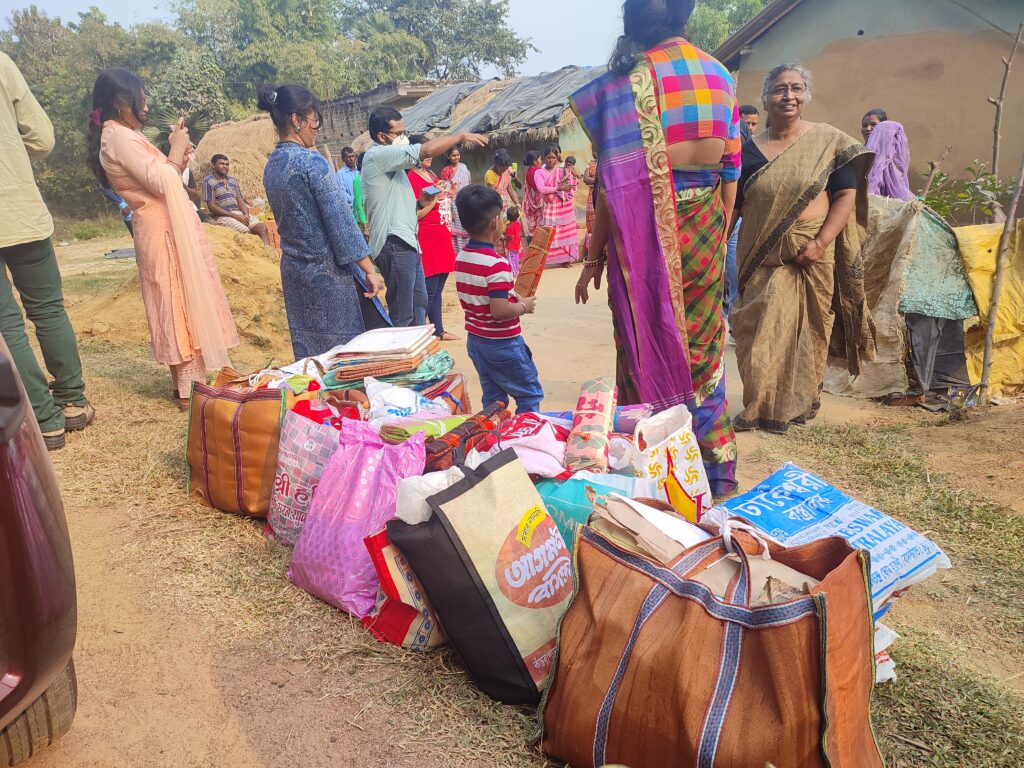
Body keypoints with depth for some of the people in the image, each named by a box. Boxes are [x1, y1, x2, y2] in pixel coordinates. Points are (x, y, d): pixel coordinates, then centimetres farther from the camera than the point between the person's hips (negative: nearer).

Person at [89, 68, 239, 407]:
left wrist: (176, 155, 9)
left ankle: (186, 379, 20)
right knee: (184, 300, -7)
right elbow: (161, 182, -21)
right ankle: (190, 387, -3)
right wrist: (177, 150, -6)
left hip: (162, 229, 10)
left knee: (177, 302, 13)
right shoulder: (119, 136, -14)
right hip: (166, 230, -10)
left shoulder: (118, 136, 17)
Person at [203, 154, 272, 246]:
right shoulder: (208, 182, 0)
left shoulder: (233, 180, 20)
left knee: (262, 227, -21)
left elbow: (240, 200, 16)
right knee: (246, 232, -30)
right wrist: (235, 216, -14)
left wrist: (246, 214, -8)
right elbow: (212, 207, -7)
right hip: (223, 216, -6)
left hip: (239, 213, 6)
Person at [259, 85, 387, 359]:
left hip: (292, 271, 8)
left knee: (309, 351, 14)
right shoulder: (311, 161, -16)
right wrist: (369, 270, -14)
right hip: (327, 271, -8)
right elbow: (341, 219, -18)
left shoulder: (271, 166, 8)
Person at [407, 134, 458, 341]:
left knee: (437, 289, 13)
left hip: (442, 237, 9)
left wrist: (446, 195, 13)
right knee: (429, 290, -8)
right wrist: (433, 201, -21)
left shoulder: (431, 175, 16)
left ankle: (439, 330, 20)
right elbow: (414, 215, -16)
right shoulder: (412, 178, -10)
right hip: (427, 240, -9)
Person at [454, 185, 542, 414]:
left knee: (492, 399, 16)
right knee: (530, 396, 6)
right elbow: (499, 310, -28)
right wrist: (523, 306, -10)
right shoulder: (497, 264, -23)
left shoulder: (461, 258, 3)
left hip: (475, 339, 8)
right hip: (502, 342, -8)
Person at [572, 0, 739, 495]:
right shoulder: (719, 76, 6)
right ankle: (717, 472, 26)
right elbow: (731, 169, 7)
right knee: (703, 351, 15)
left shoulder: (622, 83, -8)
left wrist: (594, 258, -3)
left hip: (645, 236, -4)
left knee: (650, 350, 6)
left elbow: (614, 184, -11)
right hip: (705, 230, 4)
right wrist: (719, 238, 16)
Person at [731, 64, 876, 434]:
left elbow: (846, 196, -3)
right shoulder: (750, 151, 6)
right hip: (762, 259, 1)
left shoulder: (828, 141, 1)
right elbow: (733, 206, 9)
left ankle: (800, 403, 24)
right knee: (763, 331, -2)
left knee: (807, 331, 6)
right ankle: (762, 406, 12)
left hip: (812, 258, -1)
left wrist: (820, 242, -14)